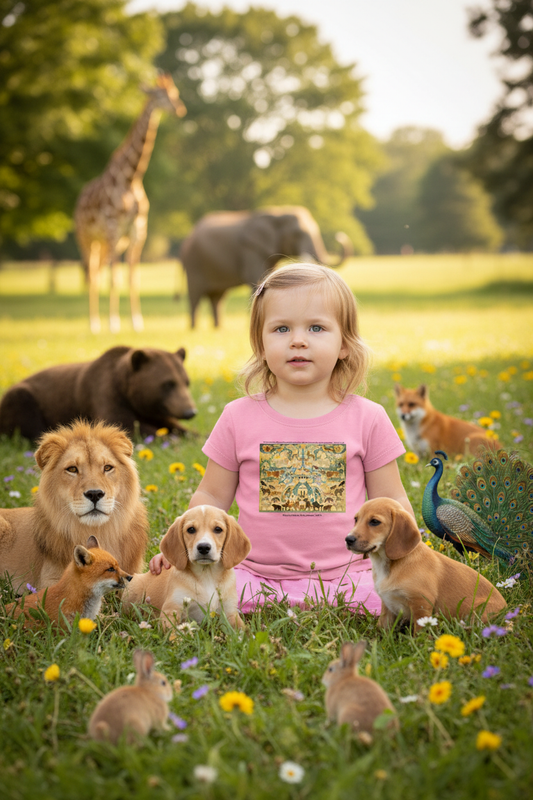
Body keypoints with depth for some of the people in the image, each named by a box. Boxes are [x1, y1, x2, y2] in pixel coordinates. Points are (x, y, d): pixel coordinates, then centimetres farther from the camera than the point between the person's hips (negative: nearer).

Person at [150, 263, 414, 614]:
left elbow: (392, 502, 10)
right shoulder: (240, 418, 6)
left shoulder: (368, 419, 5)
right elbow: (211, 497, 14)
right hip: (257, 579, 0)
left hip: (343, 579, 0)